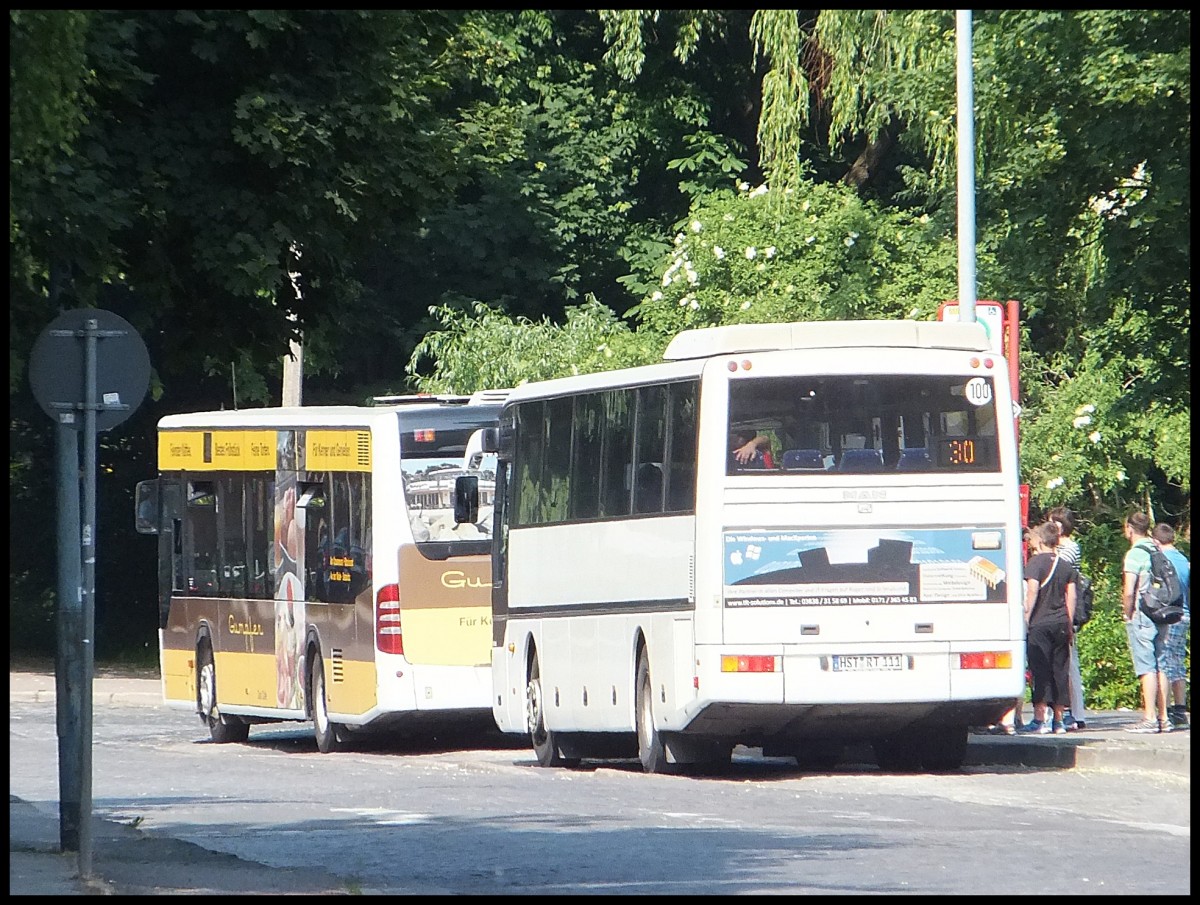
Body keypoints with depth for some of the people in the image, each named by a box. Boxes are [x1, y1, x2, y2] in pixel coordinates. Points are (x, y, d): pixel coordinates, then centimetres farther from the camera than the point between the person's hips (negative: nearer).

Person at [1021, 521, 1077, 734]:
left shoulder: (1036, 562, -6)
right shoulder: (1066, 565, 10)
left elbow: (1032, 590, -15)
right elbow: (1071, 596, 9)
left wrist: (1026, 618, -11)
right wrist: (1069, 624, 14)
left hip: (1040, 623, -5)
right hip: (1060, 624, 5)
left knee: (1040, 669, -5)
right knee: (1059, 670, 8)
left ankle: (1040, 719, -10)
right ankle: (1058, 720, 11)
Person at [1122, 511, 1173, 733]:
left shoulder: (1135, 554, -11)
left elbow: (1129, 592, -18)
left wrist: (1128, 614, -4)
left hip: (1141, 617, -7)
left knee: (1146, 667, -7)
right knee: (1160, 666, 9)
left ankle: (1150, 718, -10)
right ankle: (1163, 717, 9)